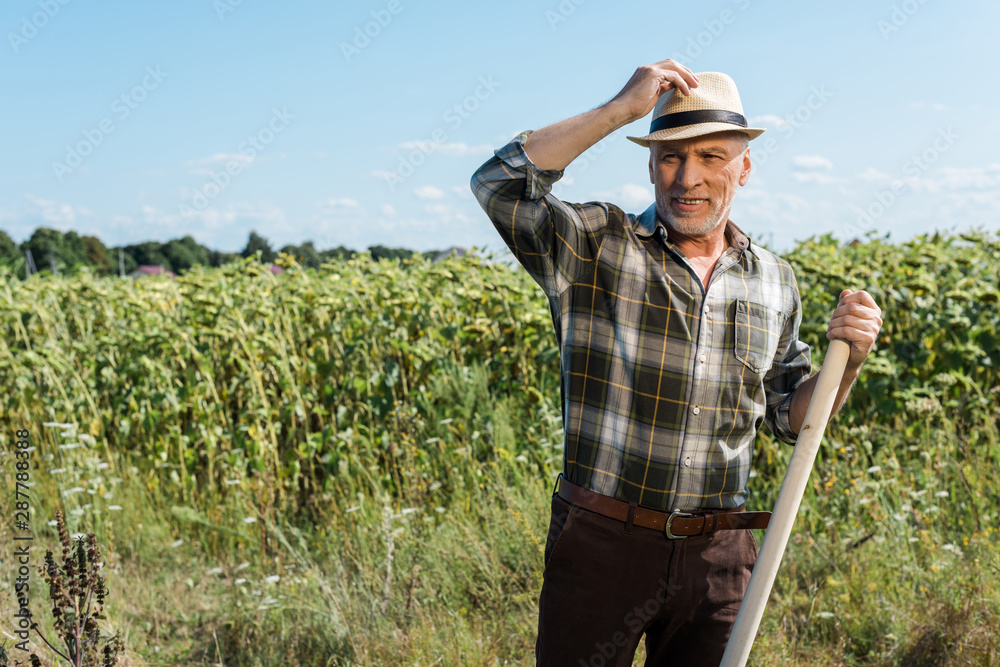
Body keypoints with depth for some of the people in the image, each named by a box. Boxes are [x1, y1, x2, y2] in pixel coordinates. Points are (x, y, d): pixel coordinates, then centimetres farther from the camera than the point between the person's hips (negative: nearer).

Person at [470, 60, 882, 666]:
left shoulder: (775, 281, 7)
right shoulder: (596, 245, -5)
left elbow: (791, 418, 14)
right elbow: (499, 185, -21)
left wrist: (849, 358, -5)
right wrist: (622, 108, -19)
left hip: (719, 554, 3)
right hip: (601, 541, -3)